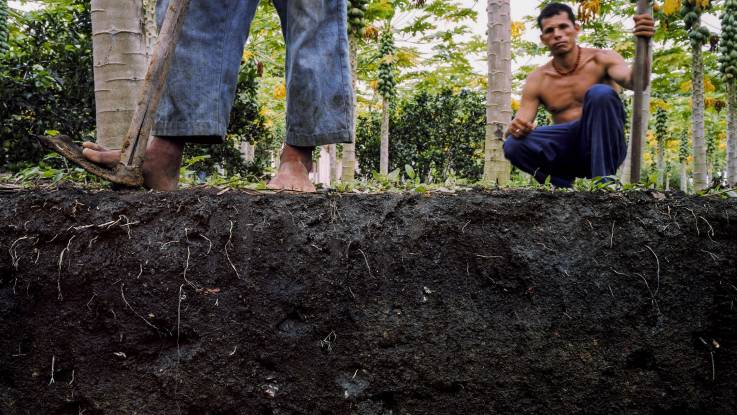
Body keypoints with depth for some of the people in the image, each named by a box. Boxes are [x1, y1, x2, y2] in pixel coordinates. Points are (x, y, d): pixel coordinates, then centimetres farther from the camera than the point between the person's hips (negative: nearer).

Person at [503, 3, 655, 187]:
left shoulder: (602, 60, -3)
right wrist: (515, 128, -25)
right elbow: (521, 124, 1)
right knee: (513, 145, -23)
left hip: (604, 148, -2)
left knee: (600, 93, -30)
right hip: (571, 152, 2)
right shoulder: (537, 80, 4)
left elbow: (634, 82, -21)